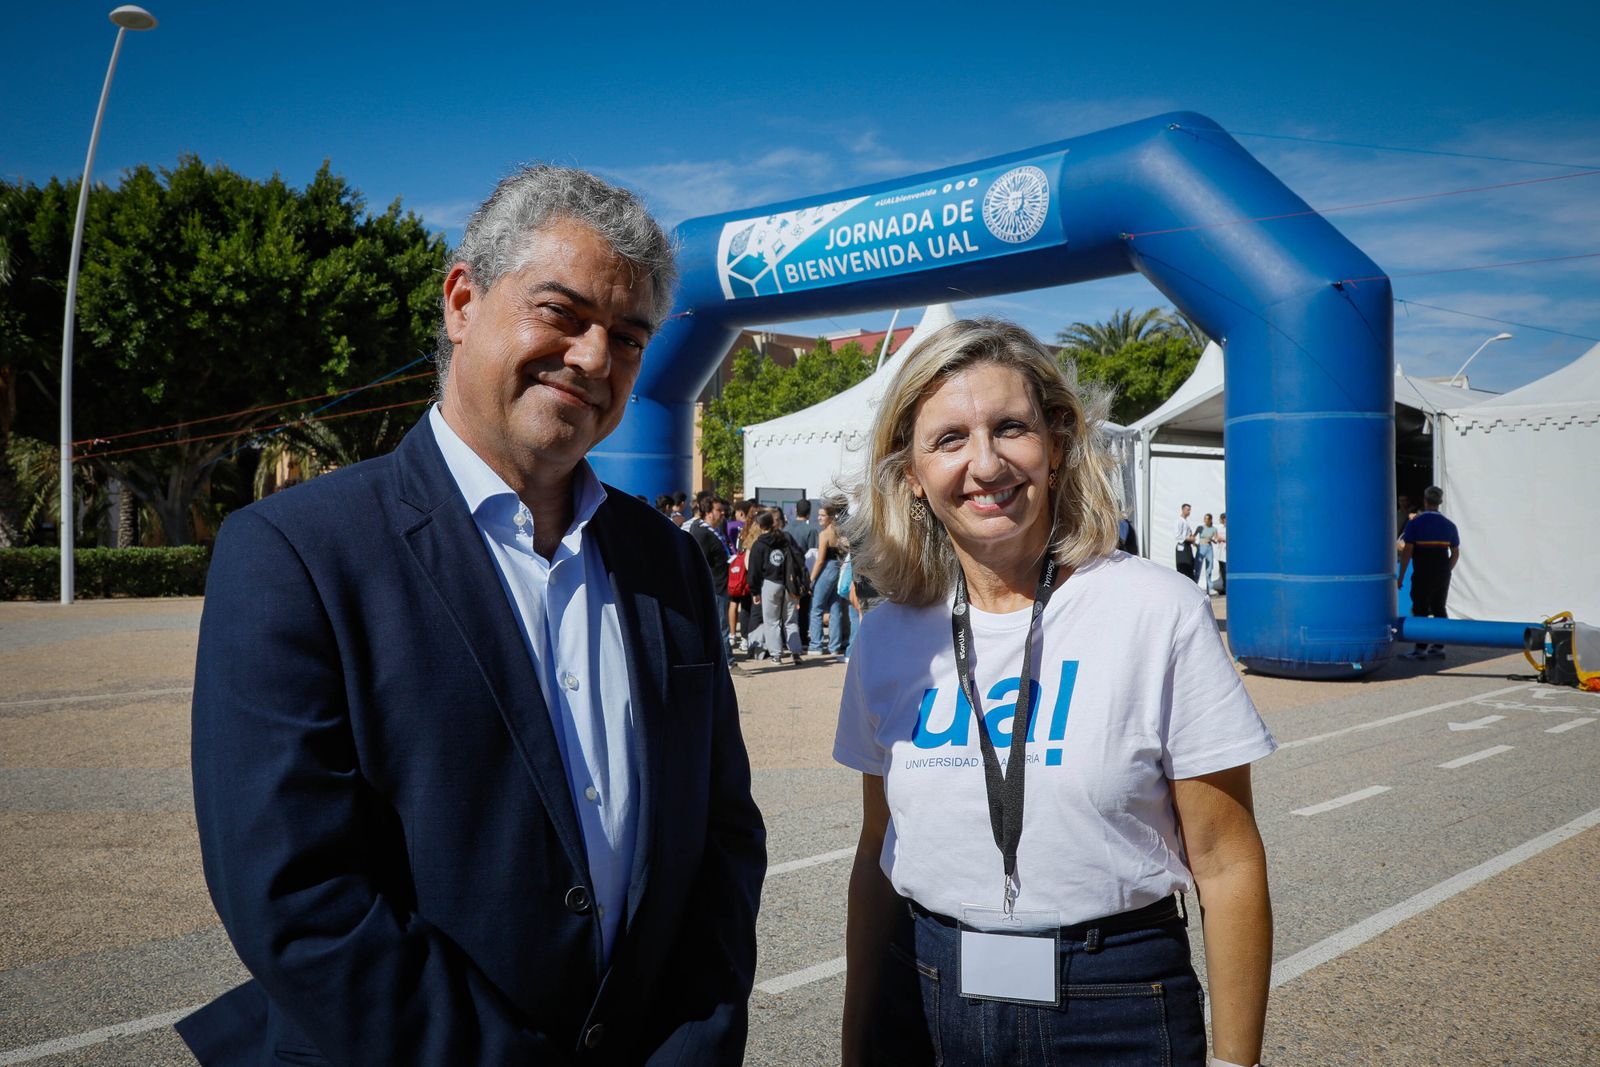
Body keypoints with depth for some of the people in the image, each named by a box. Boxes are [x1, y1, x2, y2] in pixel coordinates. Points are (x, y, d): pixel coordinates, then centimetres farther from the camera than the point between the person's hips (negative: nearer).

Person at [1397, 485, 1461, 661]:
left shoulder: (1415, 523, -7)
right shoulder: (1449, 525, 7)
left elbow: (1407, 551, -10)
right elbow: (1456, 554, 10)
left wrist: (1401, 576, -6)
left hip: (1423, 574, -5)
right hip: (1443, 573, 5)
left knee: (1420, 610, -1)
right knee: (1439, 608, 12)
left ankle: (1421, 649, -2)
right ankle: (1439, 648, 15)